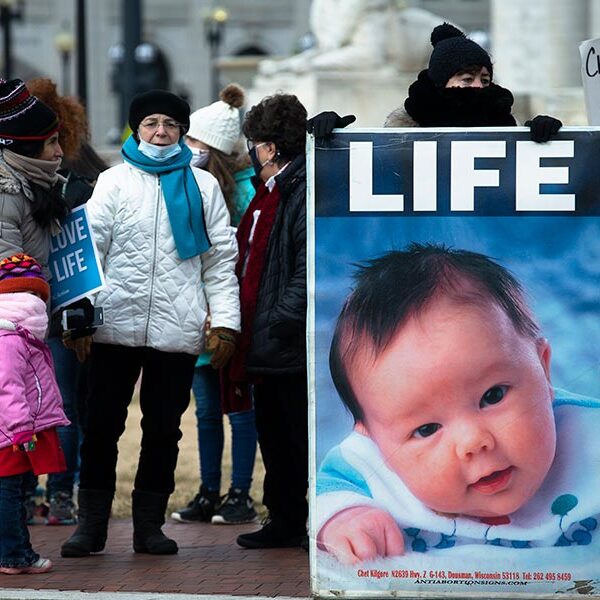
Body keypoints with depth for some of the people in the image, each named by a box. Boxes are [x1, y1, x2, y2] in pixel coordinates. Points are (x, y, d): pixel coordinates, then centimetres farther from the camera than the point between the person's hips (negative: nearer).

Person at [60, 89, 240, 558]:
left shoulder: (202, 186, 11)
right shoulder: (115, 181, 8)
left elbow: (221, 259, 9)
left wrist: (226, 321, 1)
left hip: (177, 329, 1)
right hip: (117, 324, -1)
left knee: (164, 429, 6)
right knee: (102, 425, 1)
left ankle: (149, 524, 15)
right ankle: (91, 523, 9)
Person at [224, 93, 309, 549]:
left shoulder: (308, 192, -15)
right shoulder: (269, 192, 17)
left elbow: (311, 268, -22)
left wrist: (281, 321, -21)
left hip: (293, 344, -10)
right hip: (267, 345, 10)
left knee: (306, 438, -5)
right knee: (274, 437, 15)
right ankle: (285, 521, 24)